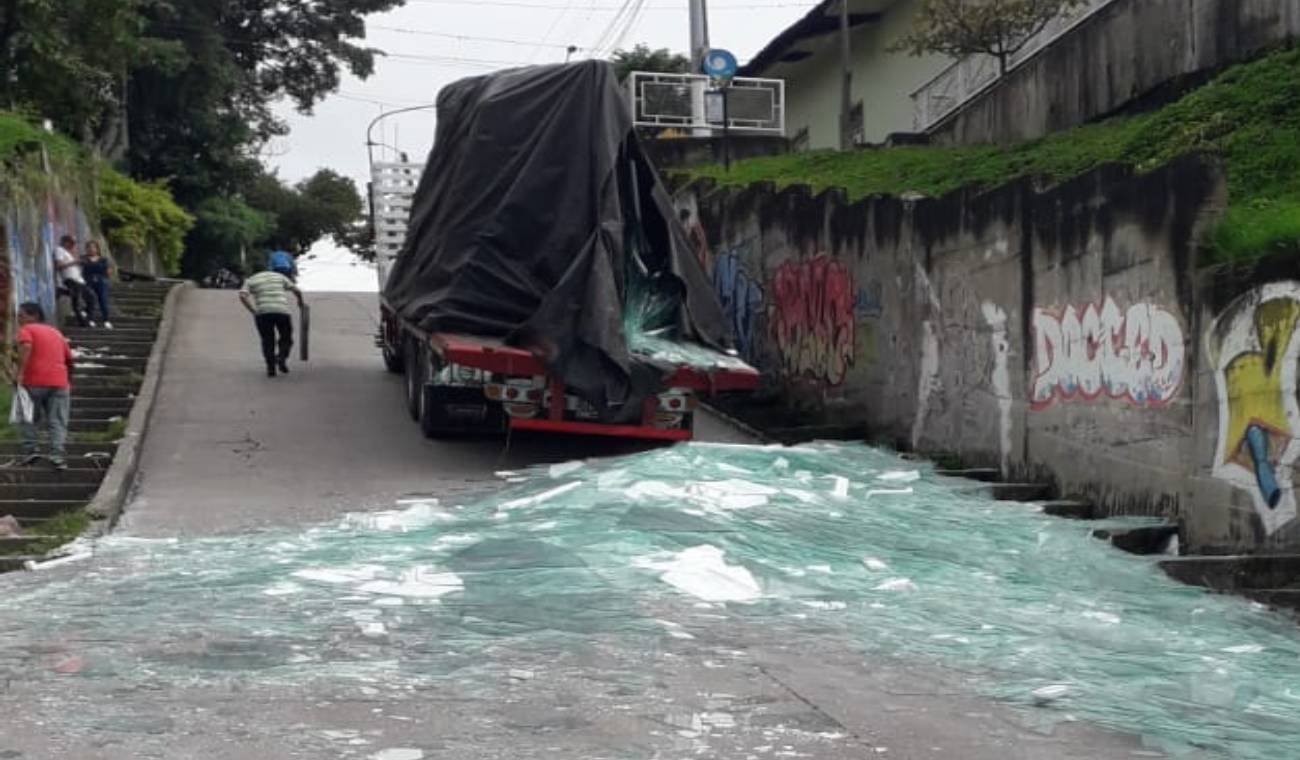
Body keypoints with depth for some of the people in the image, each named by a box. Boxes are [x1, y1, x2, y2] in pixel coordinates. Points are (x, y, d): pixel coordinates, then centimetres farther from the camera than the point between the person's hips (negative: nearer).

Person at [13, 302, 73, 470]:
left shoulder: (26, 330, 4)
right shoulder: (56, 332, 21)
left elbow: (26, 347, -17)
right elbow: (69, 359, 25)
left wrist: (20, 373, -21)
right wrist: (66, 381, 38)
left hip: (34, 382, -4)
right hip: (59, 382, 4)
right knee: (57, 422, 4)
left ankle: (32, 450, 5)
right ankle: (57, 455, -8)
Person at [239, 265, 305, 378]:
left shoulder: (251, 281, 18)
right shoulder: (280, 276, 21)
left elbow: (242, 296, 0)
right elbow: (297, 291, 12)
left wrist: (253, 311, 3)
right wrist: (301, 302, 30)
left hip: (263, 313, 0)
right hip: (282, 311, 0)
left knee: (267, 341, 13)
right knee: (286, 339, 17)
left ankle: (271, 368, 3)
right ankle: (281, 358, -5)